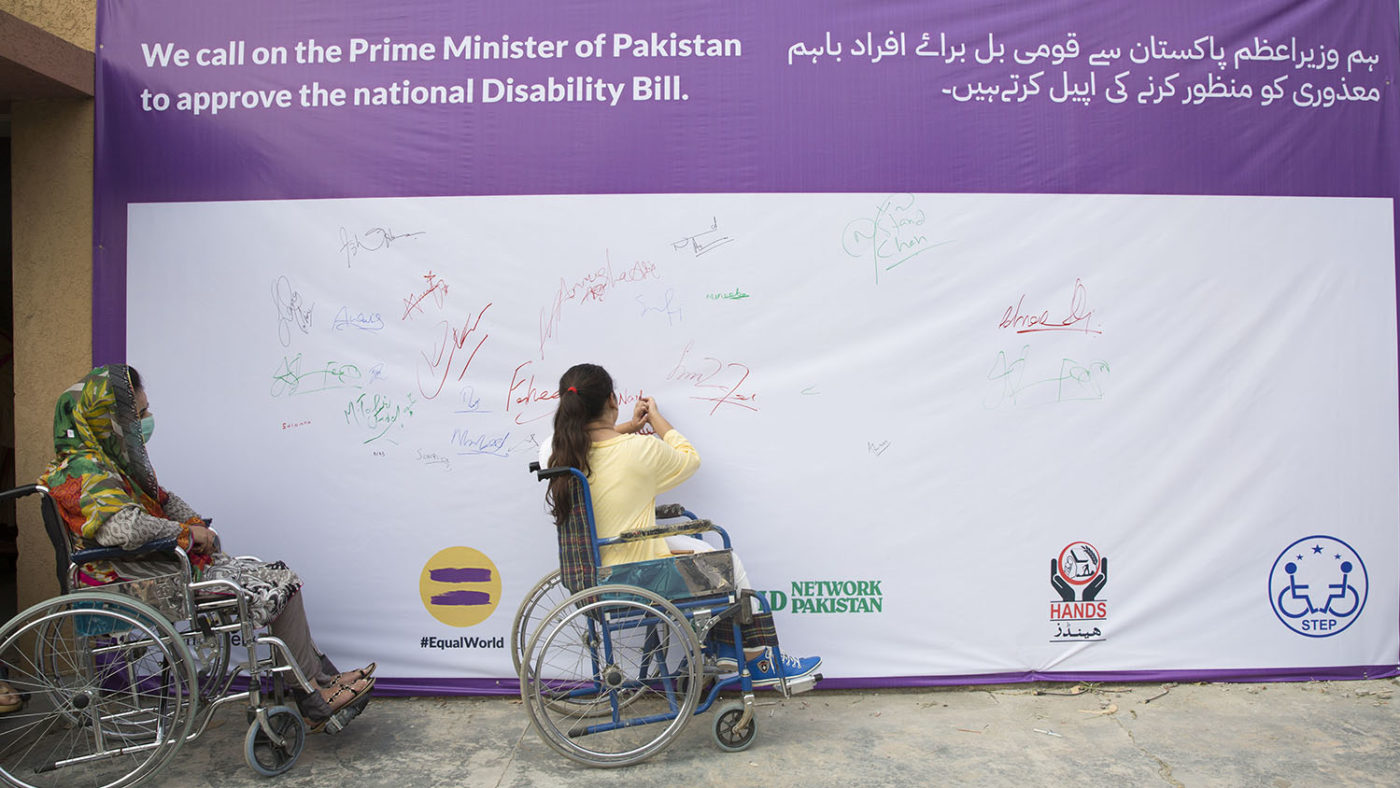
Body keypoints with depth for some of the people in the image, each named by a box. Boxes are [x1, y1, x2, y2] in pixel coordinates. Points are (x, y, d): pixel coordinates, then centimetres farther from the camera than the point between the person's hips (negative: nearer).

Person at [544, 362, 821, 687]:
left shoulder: (561, 451, -7)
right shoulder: (639, 449, -25)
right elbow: (690, 459, -2)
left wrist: (629, 427, 16)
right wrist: (656, 418, 10)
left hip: (593, 569, 8)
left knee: (704, 550, 24)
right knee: (729, 564, 14)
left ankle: (723, 651, 30)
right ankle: (762, 663, 30)